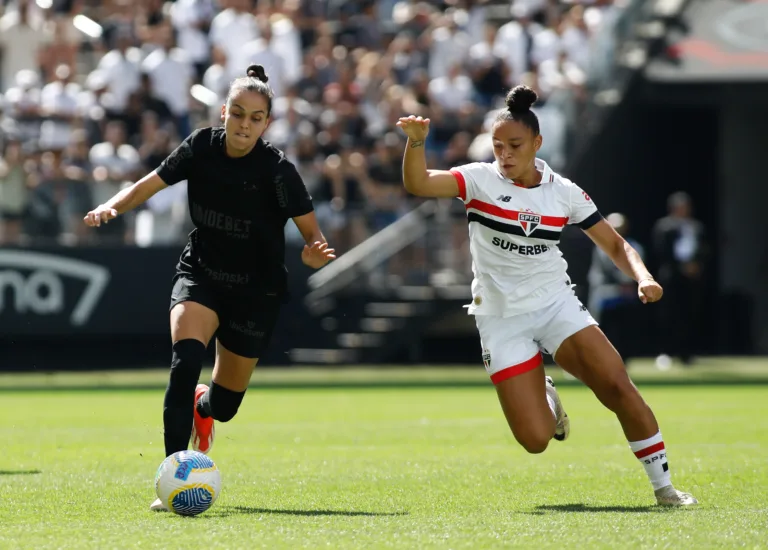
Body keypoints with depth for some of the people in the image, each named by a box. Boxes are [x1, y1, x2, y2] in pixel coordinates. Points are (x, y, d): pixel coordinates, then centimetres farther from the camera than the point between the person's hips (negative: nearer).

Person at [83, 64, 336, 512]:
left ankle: (203, 406, 50)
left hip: (257, 291, -1)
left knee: (225, 405, 10)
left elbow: (311, 231, -17)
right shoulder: (201, 147, -11)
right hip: (200, 275, 1)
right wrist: (112, 207, -19)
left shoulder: (277, 168, -20)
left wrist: (314, 252, -40)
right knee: (186, 359, -28)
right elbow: (150, 185, 0)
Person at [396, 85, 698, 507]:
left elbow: (614, 245, 6)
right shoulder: (480, 179, -6)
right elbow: (418, 184, -21)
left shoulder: (564, 192, 0)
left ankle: (663, 487, -4)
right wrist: (416, 140, -39)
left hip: (557, 305, 1)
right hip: (501, 319, -1)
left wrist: (643, 278, -13)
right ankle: (546, 401, 28)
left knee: (618, 386, -19)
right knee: (535, 439, -11)